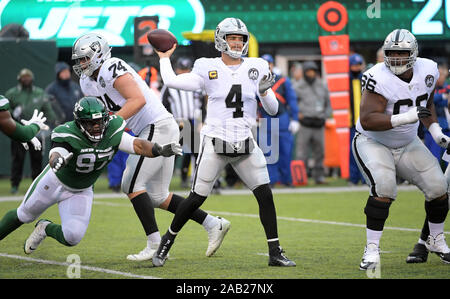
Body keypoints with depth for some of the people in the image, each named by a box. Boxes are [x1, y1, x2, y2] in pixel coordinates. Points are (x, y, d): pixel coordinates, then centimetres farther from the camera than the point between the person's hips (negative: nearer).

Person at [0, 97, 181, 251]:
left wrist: (161, 150, -42)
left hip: (81, 192, 3)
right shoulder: (68, 134, -36)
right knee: (24, 216, 18)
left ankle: (45, 229, 22)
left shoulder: (112, 132, -24)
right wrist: (57, 161, -76)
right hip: (55, 182, -3)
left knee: (72, 238, -10)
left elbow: (137, 145, -24)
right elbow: (56, 154, -52)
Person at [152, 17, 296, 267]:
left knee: (265, 195, -5)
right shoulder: (208, 69, 0)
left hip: (245, 143, 3)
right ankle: (168, 240, 20)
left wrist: (264, 92, -12)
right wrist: (164, 58, 8)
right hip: (215, 142, -3)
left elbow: (273, 110, 7)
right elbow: (172, 81, -7)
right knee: (197, 198, -1)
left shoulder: (256, 68, 6)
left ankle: (275, 253, 2)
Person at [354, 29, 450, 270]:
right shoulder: (379, 78, -28)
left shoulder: (427, 71, -7)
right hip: (373, 143, -6)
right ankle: (371, 250, -17)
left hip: (407, 145, 6)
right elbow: (367, 120, -35)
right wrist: (407, 117, -41)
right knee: (383, 188, -28)